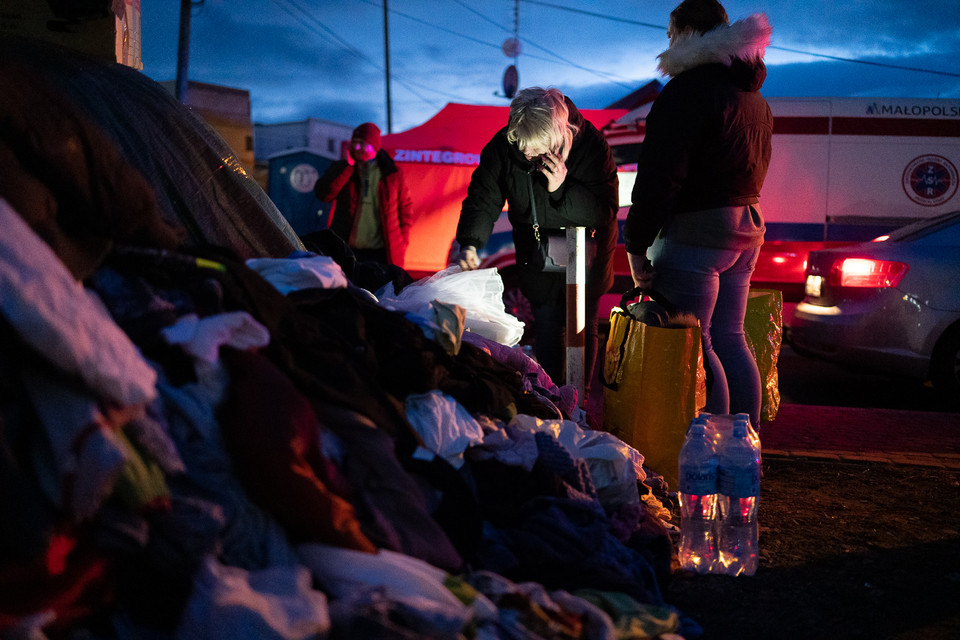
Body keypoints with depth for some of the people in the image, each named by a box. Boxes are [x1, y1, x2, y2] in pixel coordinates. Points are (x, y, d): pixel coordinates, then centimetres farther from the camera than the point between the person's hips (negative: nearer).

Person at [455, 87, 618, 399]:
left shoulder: (591, 145, -25)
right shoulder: (502, 147, -18)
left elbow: (606, 210, -24)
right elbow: (483, 199, -12)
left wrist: (562, 189, -38)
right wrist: (470, 242, -29)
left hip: (585, 254, -2)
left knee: (582, 329, 6)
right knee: (546, 328, 6)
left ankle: (579, 399, 23)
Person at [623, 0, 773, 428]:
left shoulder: (688, 89, -14)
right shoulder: (752, 96, 18)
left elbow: (659, 175, -18)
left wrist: (636, 245, -14)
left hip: (695, 231, -10)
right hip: (747, 228, 10)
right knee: (729, 339, 14)